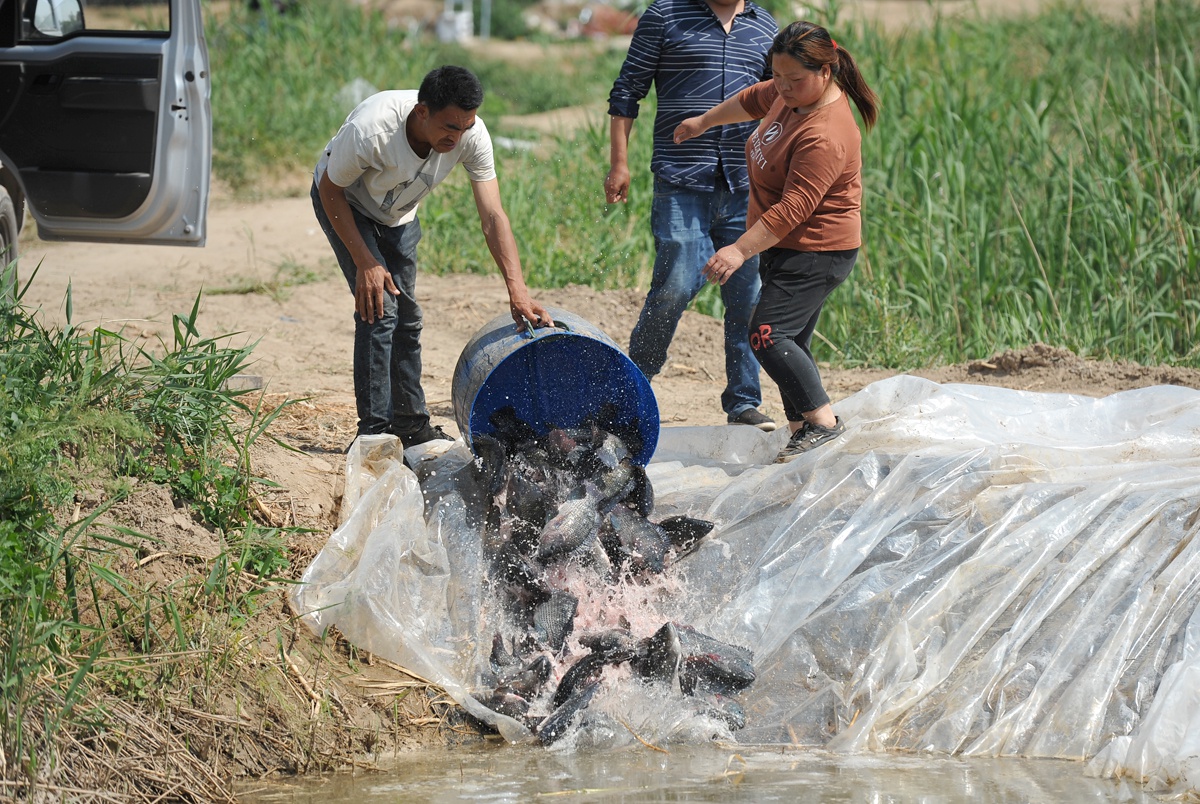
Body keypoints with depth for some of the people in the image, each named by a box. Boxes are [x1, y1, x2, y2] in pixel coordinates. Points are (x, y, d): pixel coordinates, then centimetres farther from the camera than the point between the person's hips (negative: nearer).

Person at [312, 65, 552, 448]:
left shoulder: (472, 136, -29)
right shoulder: (369, 129, -41)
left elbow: (493, 216, -29)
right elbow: (331, 189, -24)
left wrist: (517, 290, -39)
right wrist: (365, 263, -25)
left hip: (398, 214, 5)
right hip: (344, 203, -5)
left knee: (406, 316, 7)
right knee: (379, 308, -17)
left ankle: (410, 424, 21)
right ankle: (374, 430, -12)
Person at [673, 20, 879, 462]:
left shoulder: (825, 137, -27)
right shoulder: (792, 93, 3)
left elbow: (793, 209, -30)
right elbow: (755, 100, 26)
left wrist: (741, 250, -32)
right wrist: (704, 122, 38)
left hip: (815, 254, -10)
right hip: (784, 247, 10)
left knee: (768, 336, -19)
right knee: (789, 343, 9)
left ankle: (822, 420, -15)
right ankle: (800, 428, 12)